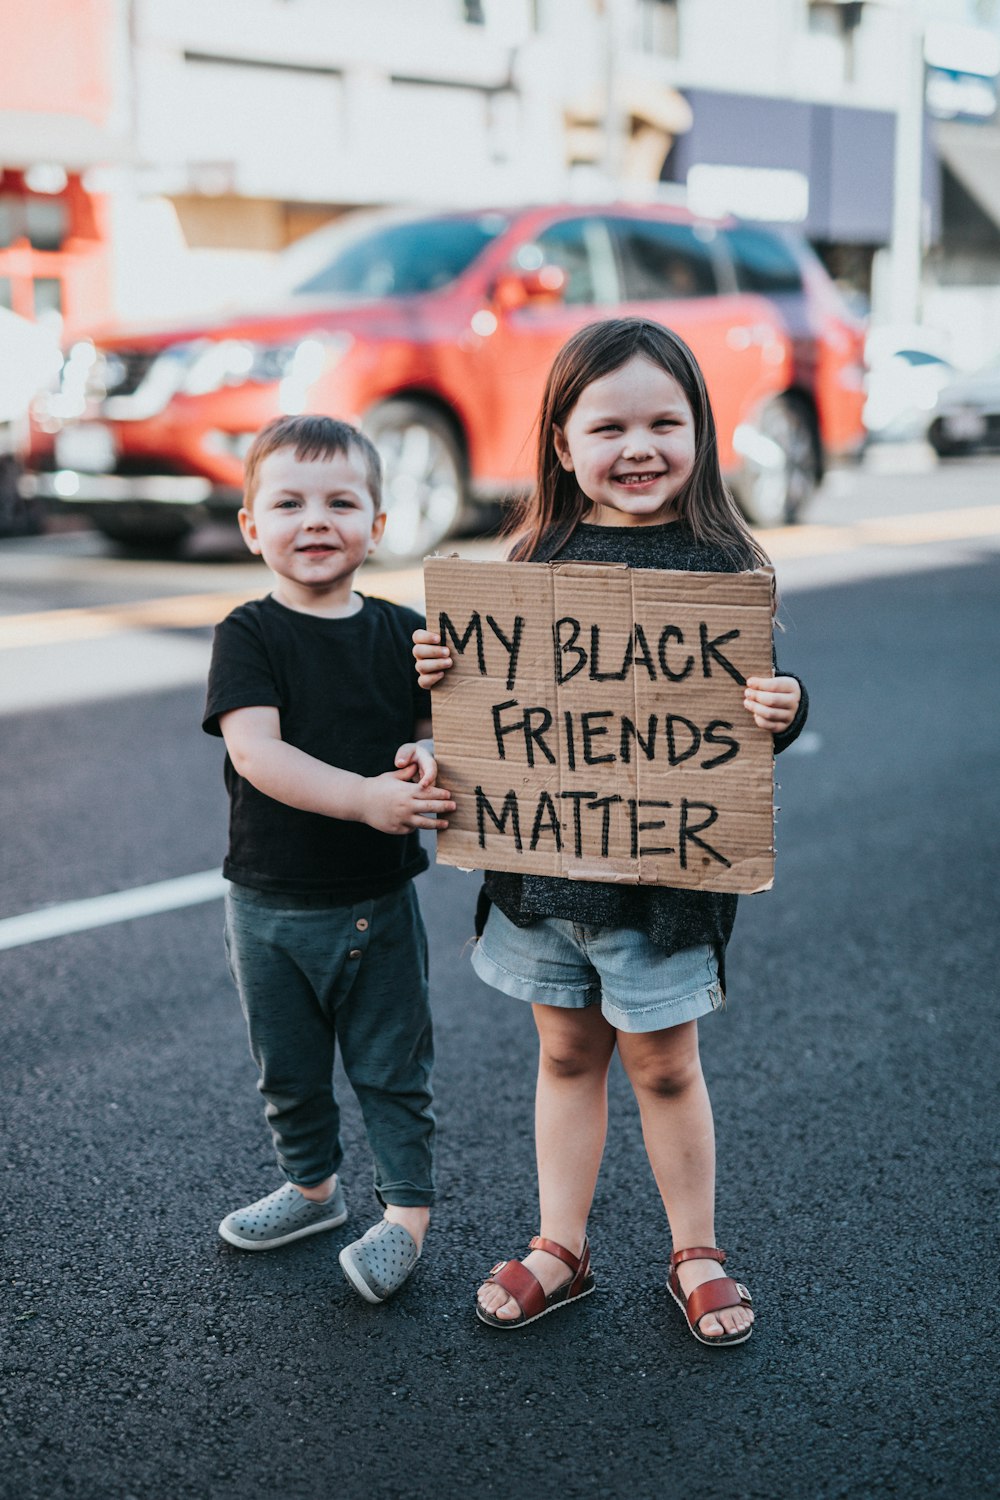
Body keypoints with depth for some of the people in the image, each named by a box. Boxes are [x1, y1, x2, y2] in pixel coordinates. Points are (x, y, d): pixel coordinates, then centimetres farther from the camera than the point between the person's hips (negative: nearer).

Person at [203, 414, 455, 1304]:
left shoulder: (403, 634, -2)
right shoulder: (249, 636, -10)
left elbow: (435, 732, 4)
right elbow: (255, 750, -23)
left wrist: (427, 760, -21)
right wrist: (366, 798, -35)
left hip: (378, 900, 0)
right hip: (269, 904, 0)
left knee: (392, 1068, 10)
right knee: (290, 1070, 17)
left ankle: (406, 1214, 26)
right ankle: (314, 1186, 40)